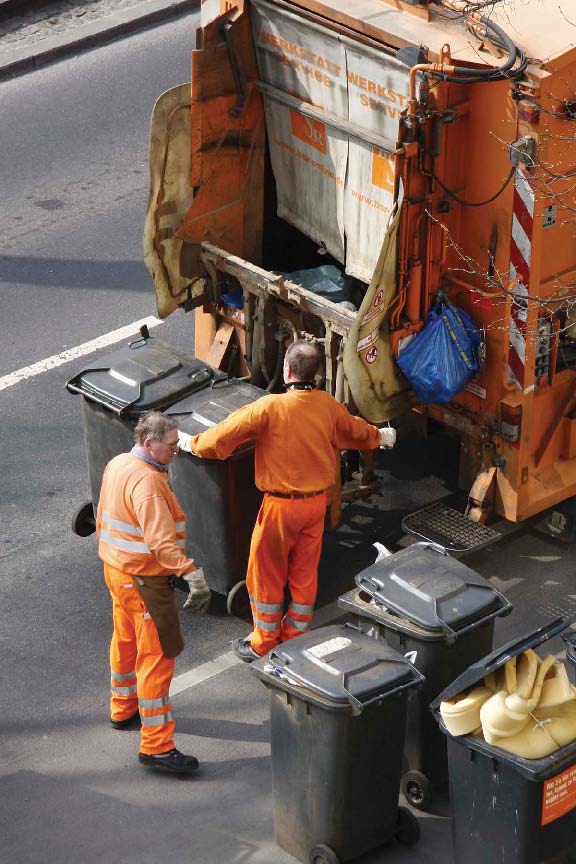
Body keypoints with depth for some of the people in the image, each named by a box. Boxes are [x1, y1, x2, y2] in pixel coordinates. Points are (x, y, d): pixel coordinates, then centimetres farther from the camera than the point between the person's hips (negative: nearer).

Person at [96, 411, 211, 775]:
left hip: (116, 568, 10)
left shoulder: (117, 465, 4)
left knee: (125, 641, 26)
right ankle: (157, 745, -6)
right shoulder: (146, 481, -26)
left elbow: (105, 518, 17)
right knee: (158, 655, -7)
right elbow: (161, 540, -35)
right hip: (144, 579, -10)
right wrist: (193, 574, -41)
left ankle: (123, 709, 45)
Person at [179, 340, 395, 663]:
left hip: (281, 503, -5)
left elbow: (224, 436, -15)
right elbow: (357, 432, 16)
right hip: (317, 502, 5)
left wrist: (192, 442, 4)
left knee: (267, 573, 10)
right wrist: (380, 436, 39)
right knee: (305, 572, 17)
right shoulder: (328, 405, -4)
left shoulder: (270, 407, -21)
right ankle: (296, 638, 30)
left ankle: (263, 644, 20)